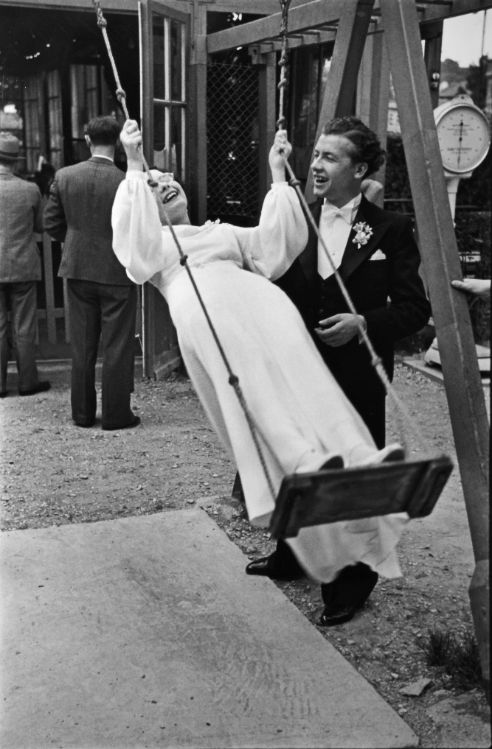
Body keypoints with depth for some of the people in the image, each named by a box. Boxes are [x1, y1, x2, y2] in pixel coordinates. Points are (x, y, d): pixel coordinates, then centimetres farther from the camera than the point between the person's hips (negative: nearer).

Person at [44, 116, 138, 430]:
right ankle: (116, 414, 11)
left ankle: (83, 413, 20)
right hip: (117, 272, -4)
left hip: (77, 271, 4)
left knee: (82, 346, 13)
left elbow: (52, 223, 2)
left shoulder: (64, 177, -4)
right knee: (117, 346, 5)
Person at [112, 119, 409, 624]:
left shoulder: (223, 232, 42)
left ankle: (357, 458, -45)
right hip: (200, 306, -3)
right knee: (253, 377, -33)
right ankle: (305, 463, -53)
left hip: (257, 296, 4)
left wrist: (277, 175, 22)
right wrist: (134, 166, 3)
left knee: (302, 369, -26)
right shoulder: (150, 241, 34)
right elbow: (131, 233, 8)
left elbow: (274, 241, 24)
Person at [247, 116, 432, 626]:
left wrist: (364, 323, -20)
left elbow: (415, 308, -6)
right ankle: (292, 557, 37)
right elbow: (274, 291, 6)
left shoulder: (389, 230, -5)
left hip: (357, 377, -4)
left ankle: (350, 586, 21)